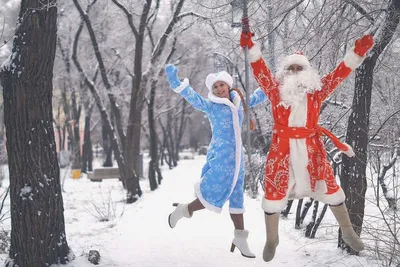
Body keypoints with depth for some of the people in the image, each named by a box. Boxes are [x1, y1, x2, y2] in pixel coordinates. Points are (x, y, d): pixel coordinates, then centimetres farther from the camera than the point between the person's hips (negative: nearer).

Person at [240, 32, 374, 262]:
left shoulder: (317, 90, 5)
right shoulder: (276, 89, 2)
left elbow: (340, 73, 2)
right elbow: (260, 70, -6)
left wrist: (358, 52, -8)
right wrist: (250, 45, -17)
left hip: (311, 148, 1)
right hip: (282, 149, -1)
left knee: (331, 189, 11)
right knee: (274, 193, 3)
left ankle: (348, 232, 33)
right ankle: (272, 240, 25)